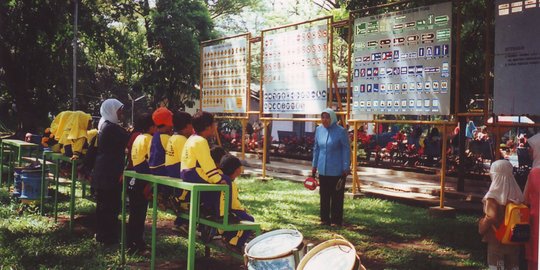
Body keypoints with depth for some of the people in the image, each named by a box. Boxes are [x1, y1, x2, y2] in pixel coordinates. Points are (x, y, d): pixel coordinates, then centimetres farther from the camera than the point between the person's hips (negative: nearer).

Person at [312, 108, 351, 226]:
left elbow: (346, 150, -8)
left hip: (337, 171, -5)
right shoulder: (319, 130, 4)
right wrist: (314, 166, 13)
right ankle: (325, 219, 22)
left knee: (336, 197, 2)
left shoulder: (341, 131, -11)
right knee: (324, 195, 12)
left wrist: (346, 168, -11)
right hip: (323, 170, 5)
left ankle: (336, 220, 11)